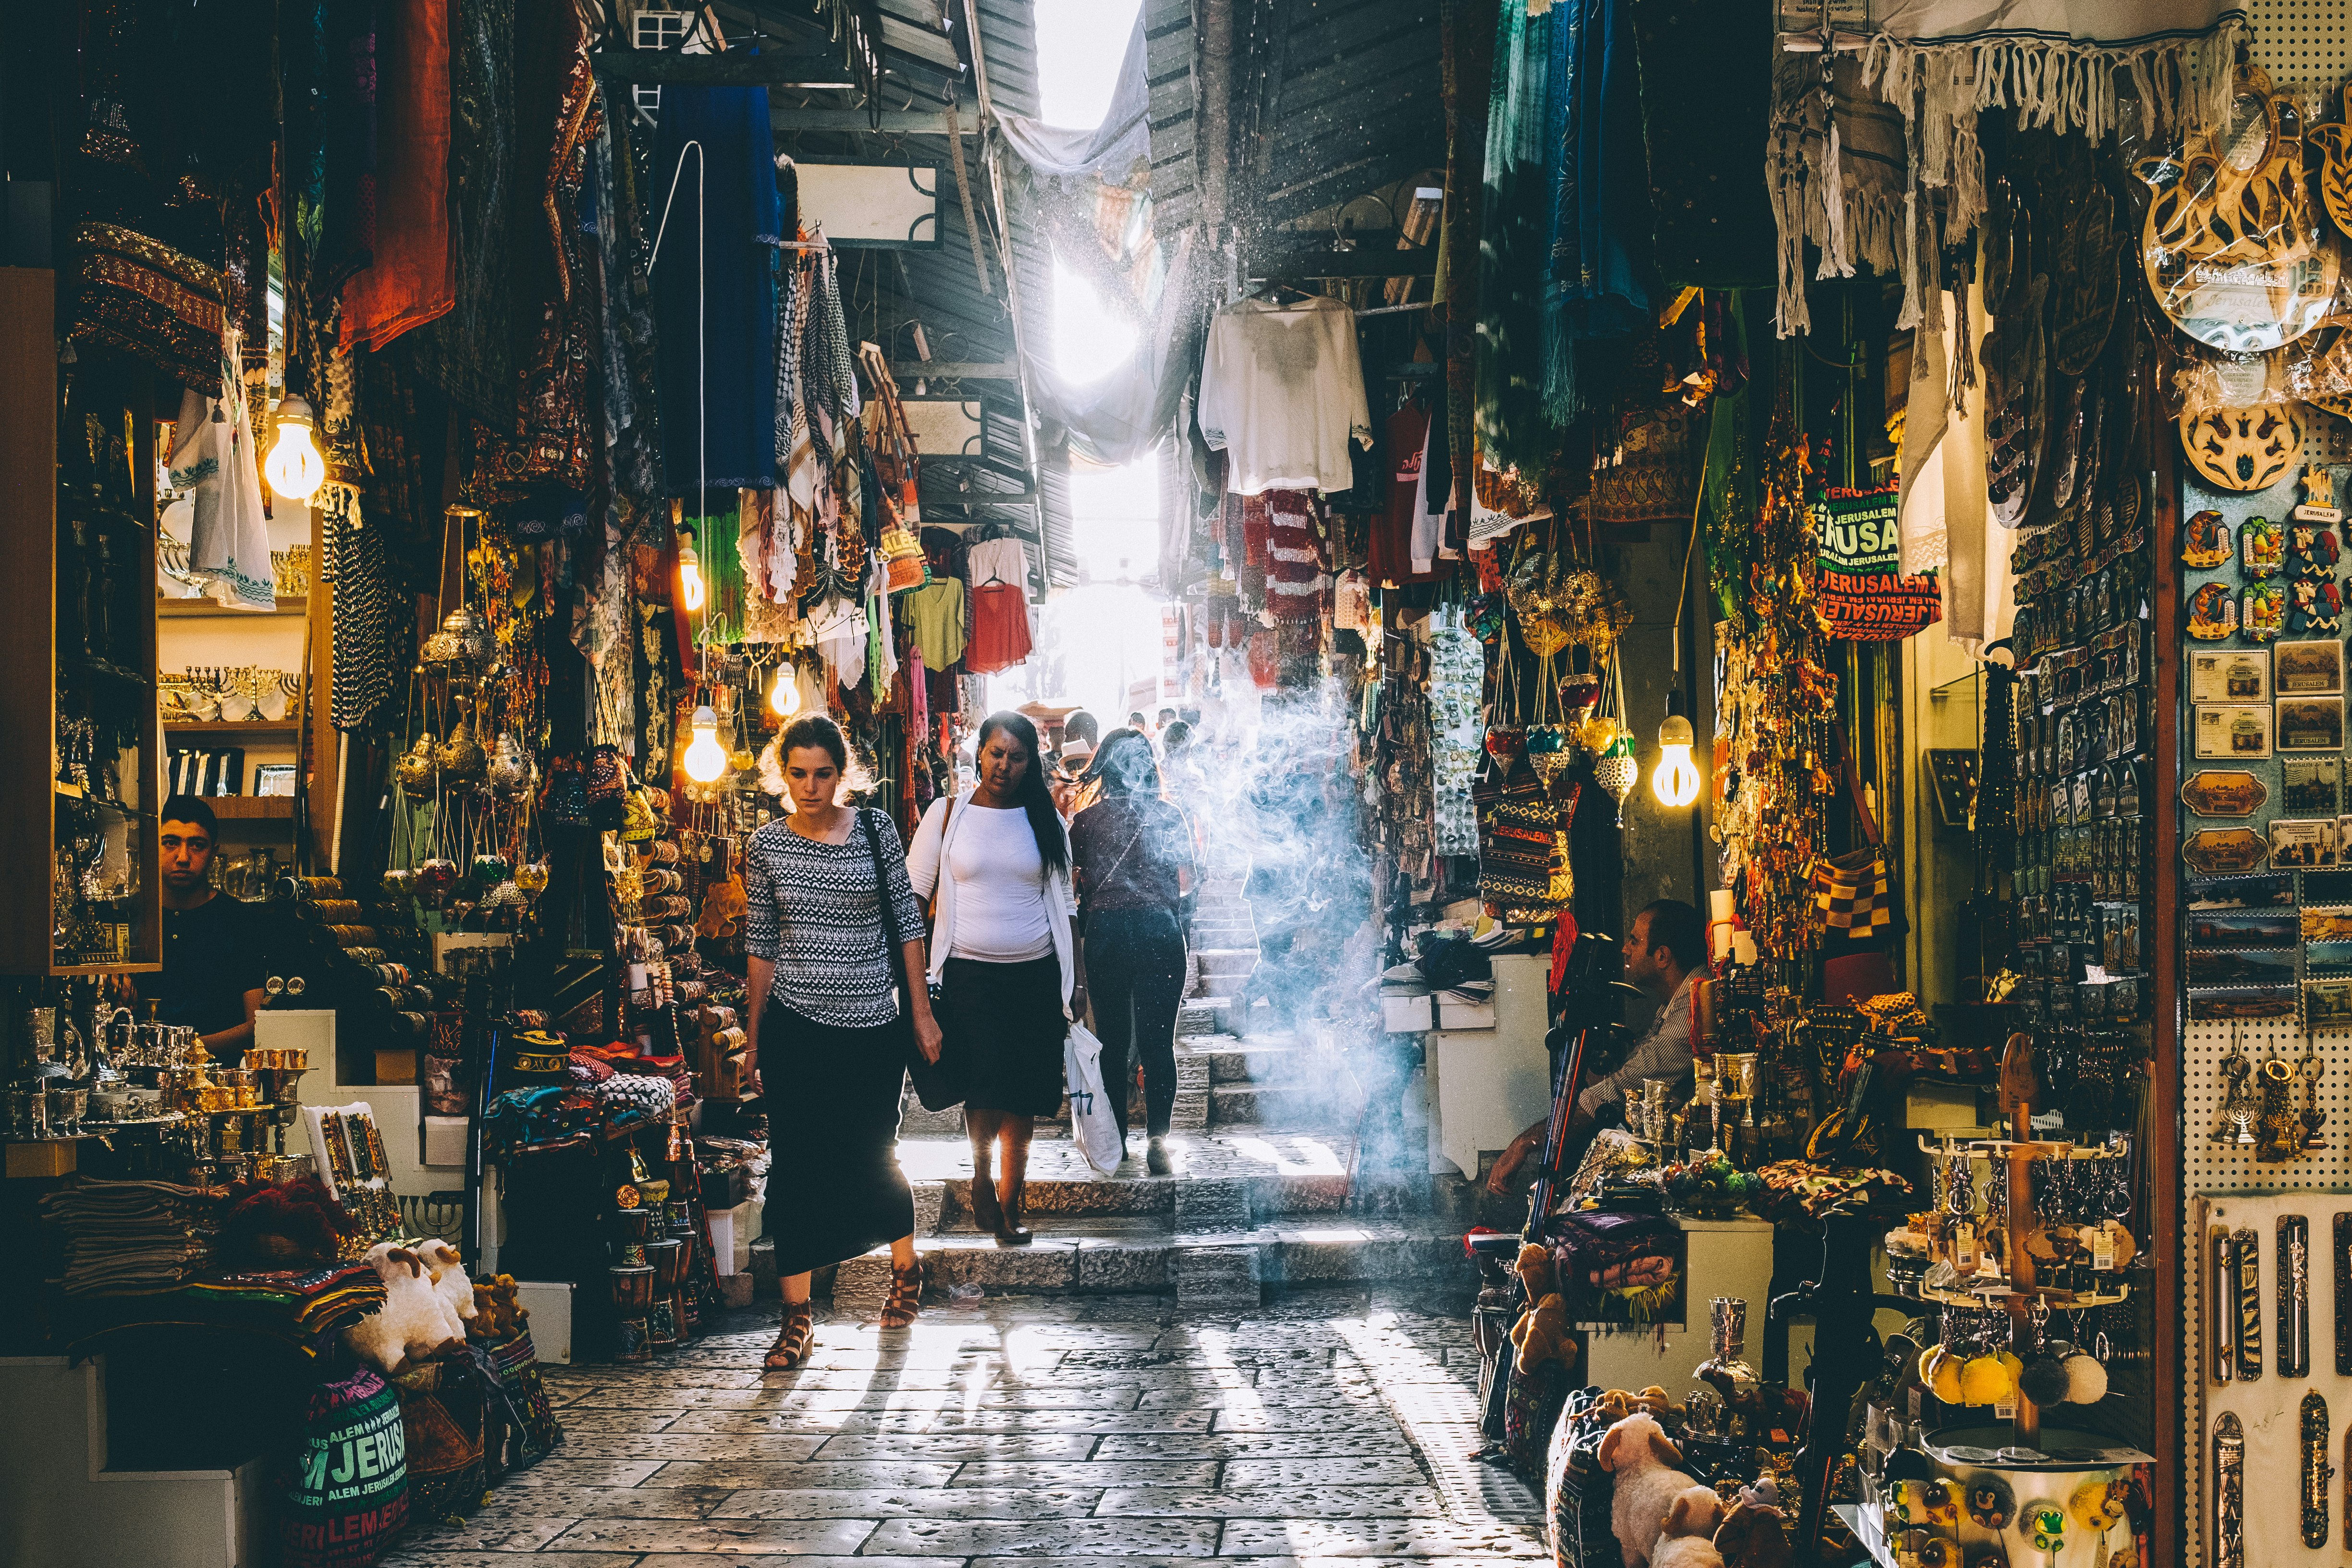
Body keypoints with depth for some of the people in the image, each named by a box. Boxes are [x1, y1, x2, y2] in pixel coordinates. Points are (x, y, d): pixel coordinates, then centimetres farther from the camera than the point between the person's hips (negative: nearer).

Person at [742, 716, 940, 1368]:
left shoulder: (876, 829, -1)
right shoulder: (766, 846, 0)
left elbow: (907, 921, 3)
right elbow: (761, 945, 6)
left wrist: (922, 1012, 2)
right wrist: (753, 1037, 8)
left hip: (873, 1021, 0)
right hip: (796, 1024, 0)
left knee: (875, 1154, 10)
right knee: (797, 1164, -2)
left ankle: (906, 1267, 37)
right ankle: (797, 1313, 5)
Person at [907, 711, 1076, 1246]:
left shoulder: (1046, 820, 8)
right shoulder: (947, 815, 3)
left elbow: (1064, 904, 12)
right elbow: (912, 895, 5)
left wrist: (1074, 980, 9)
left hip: (1036, 975, 2)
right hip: (968, 973, -2)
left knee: (1024, 1090, 3)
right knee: (985, 1081, -15)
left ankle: (1011, 1194, 15)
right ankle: (982, 1178, 6)